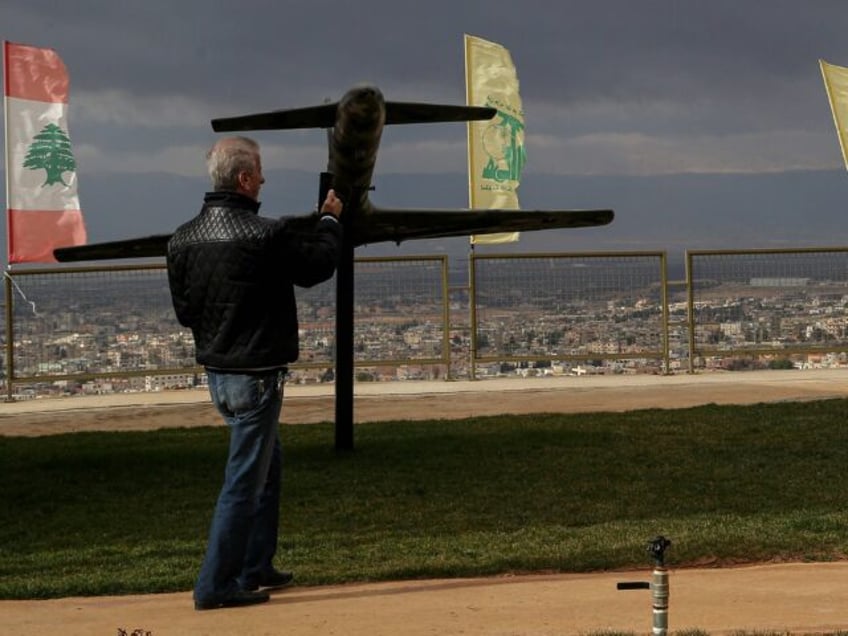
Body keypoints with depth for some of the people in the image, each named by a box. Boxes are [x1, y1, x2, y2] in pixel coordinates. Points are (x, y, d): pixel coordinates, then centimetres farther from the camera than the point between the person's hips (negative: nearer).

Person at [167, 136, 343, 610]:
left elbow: (183, 309, 7)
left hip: (217, 371, 8)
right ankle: (216, 586, 0)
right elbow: (319, 265, -6)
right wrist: (331, 221, 12)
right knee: (245, 481, -2)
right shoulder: (265, 235, -21)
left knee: (267, 464, 23)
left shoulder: (184, 238, 0)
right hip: (256, 374, -8)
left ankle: (254, 569, 30)